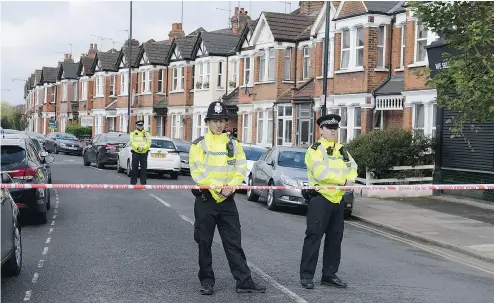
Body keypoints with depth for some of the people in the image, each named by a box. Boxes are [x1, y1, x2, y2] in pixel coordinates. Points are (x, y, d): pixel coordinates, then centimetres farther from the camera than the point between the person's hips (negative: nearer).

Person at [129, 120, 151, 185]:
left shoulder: (147, 133, 11)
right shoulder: (133, 133, 10)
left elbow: (148, 143, 0)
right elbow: (132, 142, -3)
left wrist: (143, 148, -17)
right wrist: (137, 147, -20)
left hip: (144, 153, 0)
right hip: (135, 153, 0)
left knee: (144, 168, 0)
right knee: (134, 168, 1)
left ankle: (143, 182, 5)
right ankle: (133, 182, 7)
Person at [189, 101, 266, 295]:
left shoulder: (234, 144, 9)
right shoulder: (199, 144, -2)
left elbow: (241, 169, 3)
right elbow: (198, 172, -11)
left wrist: (230, 187, -13)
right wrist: (215, 189, -17)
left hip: (227, 200, 2)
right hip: (205, 200, -2)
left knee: (234, 242, 4)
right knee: (204, 243, 5)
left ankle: (244, 281, 5)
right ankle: (206, 281, 16)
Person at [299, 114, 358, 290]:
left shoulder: (342, 150, 17)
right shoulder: (315, 150, -8)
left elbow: (353, 168, 8)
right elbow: (321, 173, -21)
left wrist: (351, 180, -14)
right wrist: (344, 180, -16)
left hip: (337, 199, 8)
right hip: (320, 198, -8)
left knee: (335, 238, 11)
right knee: (314, 237, -7)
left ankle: (329, 275, 21)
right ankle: (306, 275, -1)